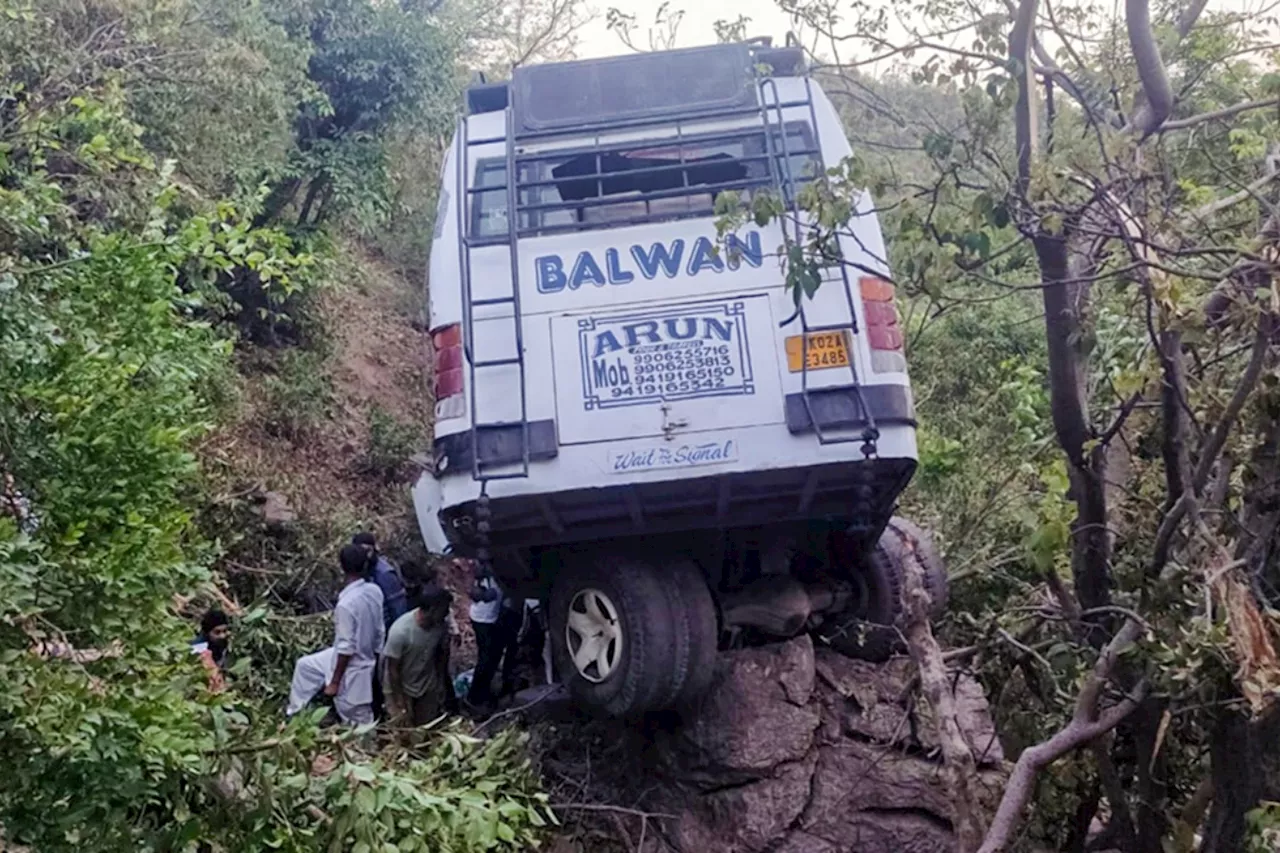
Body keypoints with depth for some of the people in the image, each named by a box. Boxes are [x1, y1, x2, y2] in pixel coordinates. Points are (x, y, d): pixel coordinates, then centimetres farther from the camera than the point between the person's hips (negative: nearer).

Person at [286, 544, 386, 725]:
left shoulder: (346, 604, -32)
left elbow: (346, 648, -26)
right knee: (305, 665, 25)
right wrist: (375, 659, 17)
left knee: (359, 724, 10)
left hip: (351, 668, -8)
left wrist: (334, 682, -14)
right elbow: (379, 632, 2)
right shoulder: (374, 591, -10)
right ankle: (294, 714, 41)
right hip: (366, 658, 8)